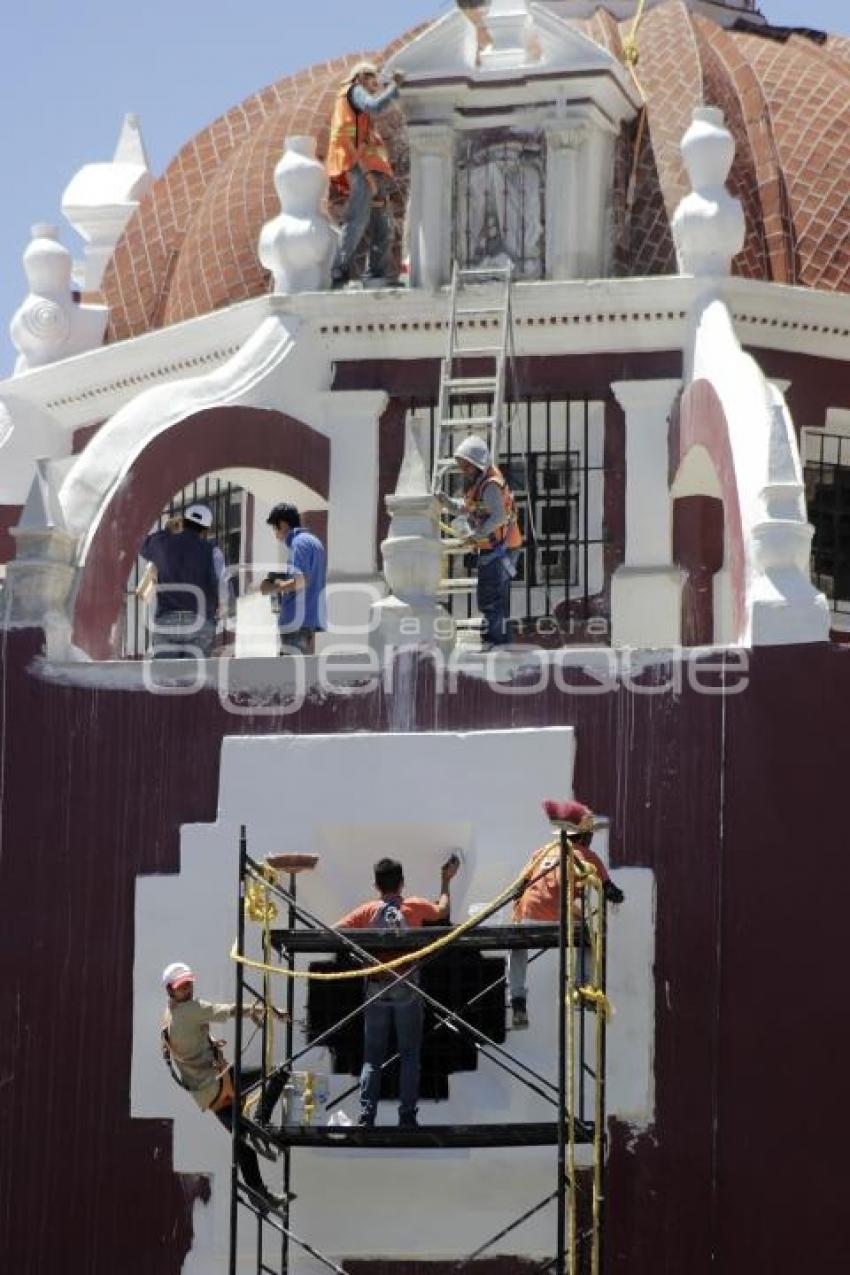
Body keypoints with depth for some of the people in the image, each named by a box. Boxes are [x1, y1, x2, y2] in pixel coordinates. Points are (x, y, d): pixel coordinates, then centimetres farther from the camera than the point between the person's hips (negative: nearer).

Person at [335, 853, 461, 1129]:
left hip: (376, 989, 1)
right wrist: (445, 881, 33)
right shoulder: (415, 907, 2)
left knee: (372, 1057, 5)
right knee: (409, 1056, 5)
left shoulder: (367, 911, 2)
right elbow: (443, 911, 21)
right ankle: (407, 1117, 0)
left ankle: (366, 1117, -3)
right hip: (407, 989, -1)